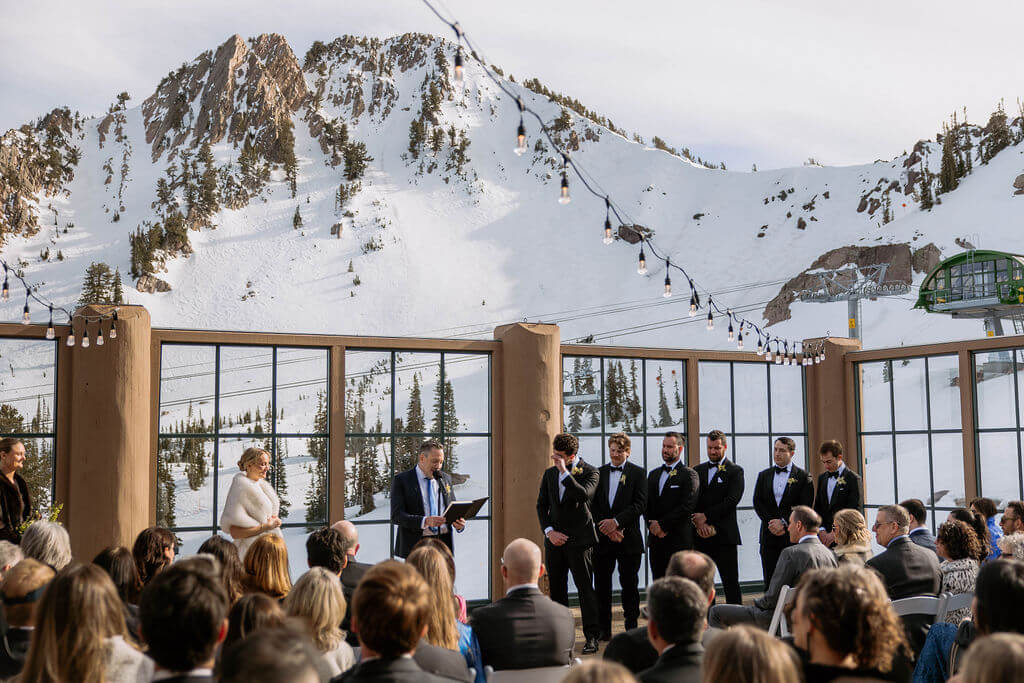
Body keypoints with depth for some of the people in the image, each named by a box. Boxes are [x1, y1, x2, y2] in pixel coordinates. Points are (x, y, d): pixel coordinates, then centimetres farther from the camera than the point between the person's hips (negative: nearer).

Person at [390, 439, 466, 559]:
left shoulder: (446, 478, 14)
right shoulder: (401, 480, -2)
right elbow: (396, 516, -11)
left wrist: (459, 523, -3)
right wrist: (425, 521, -25)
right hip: (415, 546, -4)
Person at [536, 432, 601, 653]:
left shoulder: (589, 472, -5)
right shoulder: (549, 473, 12)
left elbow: (583, 495, -23)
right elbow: (541, 505, 12)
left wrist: (564, 472, -21)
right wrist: (549, 531, -2)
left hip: (579, 539, -5)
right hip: (554, 539, 5)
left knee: (585, 587, -5)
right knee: (556, 589, 9)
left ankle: (592, 637, -1)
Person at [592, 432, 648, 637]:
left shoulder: (637, 473, 2)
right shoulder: (599, 473, 10)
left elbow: (640, 504, -8)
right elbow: (593, 505, 5)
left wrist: (616, 522, -16)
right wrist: (607, 528, -8)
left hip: (628, 538, -2)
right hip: (602, 538, 2)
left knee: (629, 585, 4)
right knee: (602, 584, 4)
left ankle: (631, 627, 14)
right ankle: (604, 629, 13)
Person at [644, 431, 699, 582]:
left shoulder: (689, 474, -3)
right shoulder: (654, 474, 19)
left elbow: (687, 506, -13)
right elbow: (646, 504, 15)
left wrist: (663, 525, -13)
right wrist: (651, 523, -4)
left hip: (679, 541, -6)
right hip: (655, 539, 6)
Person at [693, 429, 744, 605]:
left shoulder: (735, 471, 2)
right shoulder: (698, 470, 15)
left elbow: (732, 501, -11)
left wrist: (705, 516, -13)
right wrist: (699, 523, -8)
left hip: (725, 537, -4)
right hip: (701, 537, 4)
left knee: (730, 582, -3)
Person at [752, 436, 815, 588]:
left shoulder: (803, 477, 2)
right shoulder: (764, 475, 13)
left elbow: (805, 506, -6)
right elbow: (758, 503, 6)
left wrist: (783, 522, -14)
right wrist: (772, 522, -8)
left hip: (793, 536, -3)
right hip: (769, 535, 3)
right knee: (769, 580, 3)